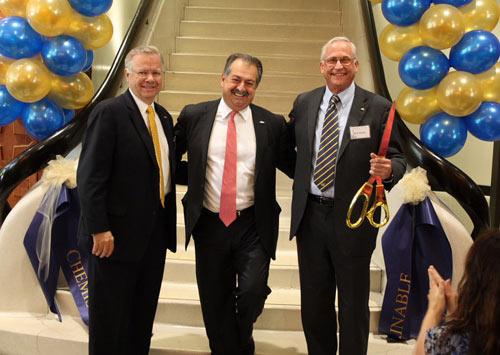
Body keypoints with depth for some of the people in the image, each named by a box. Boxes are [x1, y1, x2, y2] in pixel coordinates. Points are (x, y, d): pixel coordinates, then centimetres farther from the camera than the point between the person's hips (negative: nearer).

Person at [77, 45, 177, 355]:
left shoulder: (164, 117, 11)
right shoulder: (109, 112, -12)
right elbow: (90, 176, -17)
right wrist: (99, 229, -21)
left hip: (156, 232, 7)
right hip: (118, 233, -7)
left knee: (143, 315, 18)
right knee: (110, 318, 6)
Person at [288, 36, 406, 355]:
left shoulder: (378, 108, -7)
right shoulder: (304, 103, 4)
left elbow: (398, 159, -7)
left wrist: (388, 169, -26)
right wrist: (301, 180, 1)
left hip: (352, 220, -4)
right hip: (310, 215, 4)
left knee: (353, 305, 10)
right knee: (314, 303, 18)